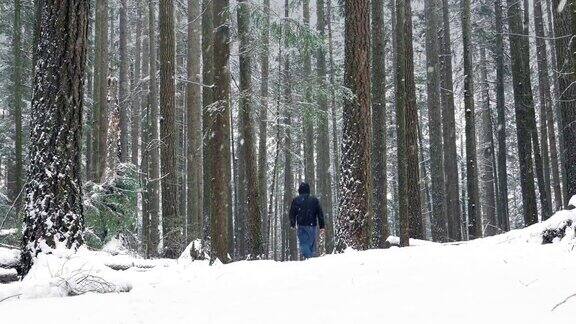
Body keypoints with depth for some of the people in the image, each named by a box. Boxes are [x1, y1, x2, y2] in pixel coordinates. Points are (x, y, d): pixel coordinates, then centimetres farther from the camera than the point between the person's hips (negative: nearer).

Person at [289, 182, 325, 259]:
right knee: (311, 244, 9)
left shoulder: (296, 200, 5)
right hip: (312, 225, 2)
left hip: (301, 225, -2)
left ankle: (307, 258, -25)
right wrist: (322, 226, 9)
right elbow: (320, 213, 8)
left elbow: (292, 213, 8)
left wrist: (292, 224, 20)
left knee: (304, 244, -5)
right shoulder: (314, 200, 9)